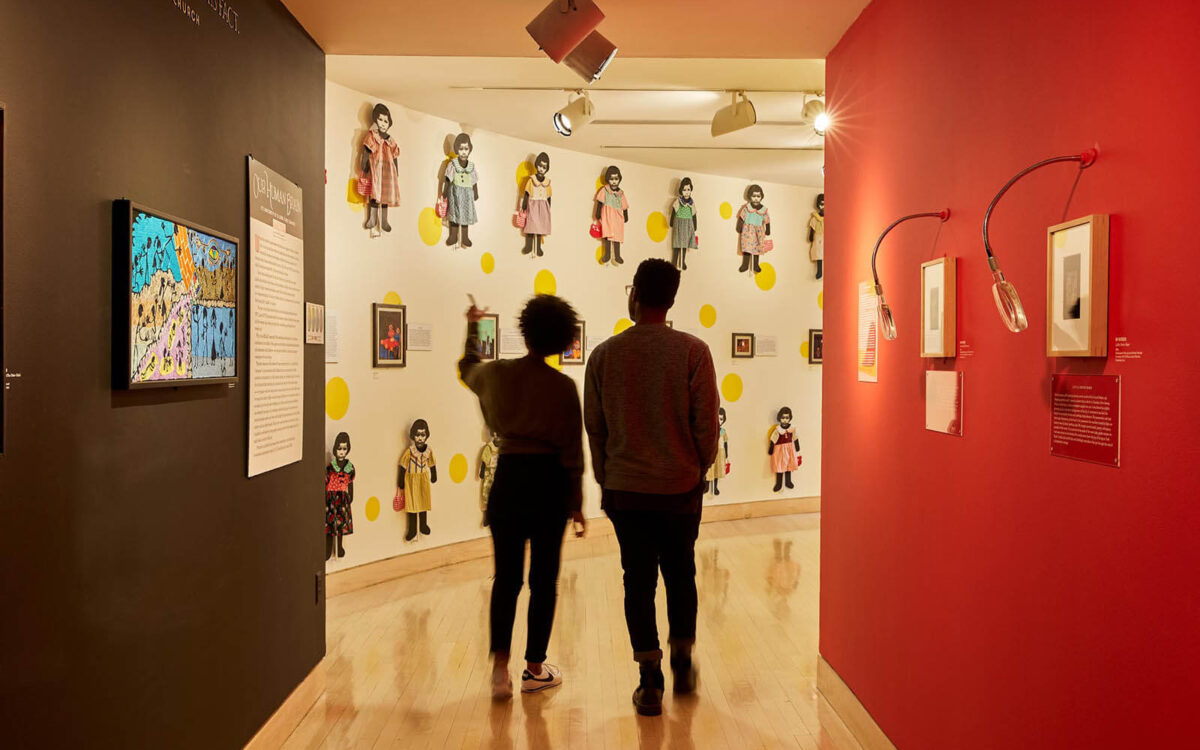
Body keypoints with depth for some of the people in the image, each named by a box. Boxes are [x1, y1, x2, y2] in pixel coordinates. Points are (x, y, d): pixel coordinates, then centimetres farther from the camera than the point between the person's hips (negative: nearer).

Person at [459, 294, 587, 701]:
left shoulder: (496, 374, 0)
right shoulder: (563, 387, -8)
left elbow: (467, 369, 25)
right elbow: (572, 452, -5)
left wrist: (471, 327, 41)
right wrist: (577, 504, 4)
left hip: (508, 476, 2)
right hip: (549, 481, -2)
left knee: (506, 577, 11)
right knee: (543, 578, 10)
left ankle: (500, 666, 2)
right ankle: (534, 667, 20)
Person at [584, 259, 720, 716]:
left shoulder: (604, 355, -5)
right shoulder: (693, 351, -9)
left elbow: (593, 426, 2)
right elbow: (707, 423, -7)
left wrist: (605, 480, 14)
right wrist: (700, 470, 10)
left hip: (624, 489, 0)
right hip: (681, 488, 0)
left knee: (638, 580, 8)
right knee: (680, 576, 17)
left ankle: (650, 683, 11)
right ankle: (683, 667, 28)